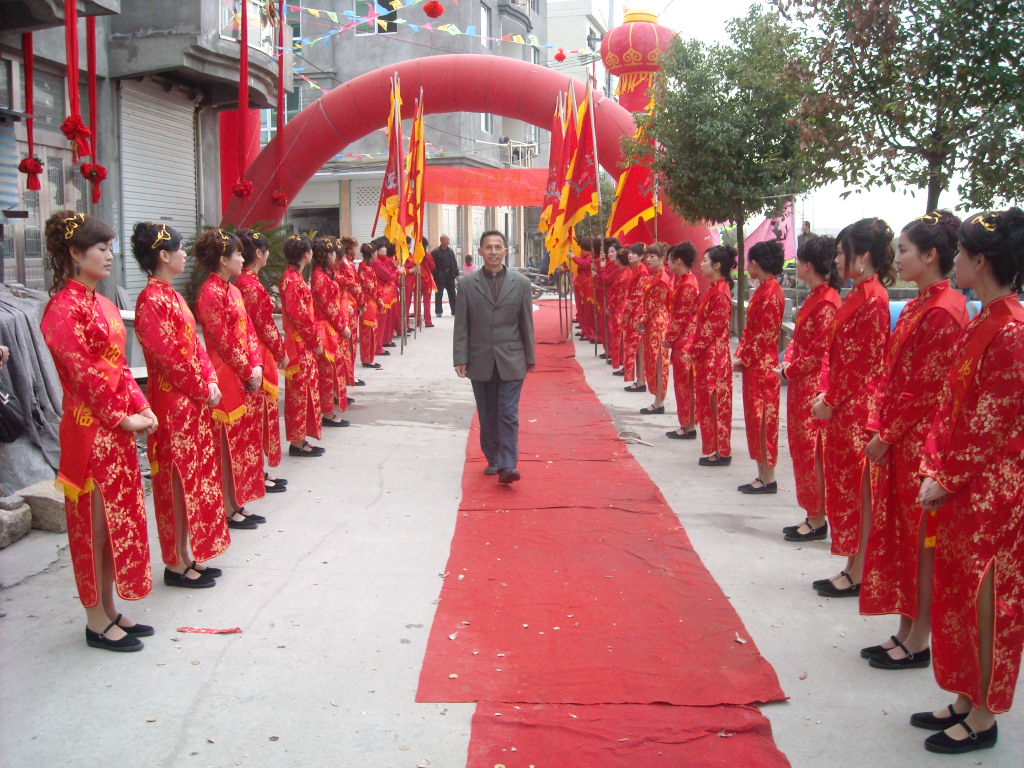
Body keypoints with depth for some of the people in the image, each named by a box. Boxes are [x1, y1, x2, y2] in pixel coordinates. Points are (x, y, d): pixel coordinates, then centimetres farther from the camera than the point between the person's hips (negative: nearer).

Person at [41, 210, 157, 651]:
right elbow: (83, 374, -17)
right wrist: (122, 417, -15)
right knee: (94, 523, 1)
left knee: (118, 517, 14)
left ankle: (110, 610, 25)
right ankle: (97, 621, 14)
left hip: (118, 427, 9)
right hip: (90, 428, -9)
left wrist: (142, 408, 1)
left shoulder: (103, 304, 13)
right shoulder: (64, 307, -13)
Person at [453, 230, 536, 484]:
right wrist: (460, 358, -3)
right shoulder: (468, 284, 2)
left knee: (508, 415, -6)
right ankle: (493, 459, 25)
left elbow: (527, 323, 5)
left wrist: (530, 357, 8)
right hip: (480, 361, 1)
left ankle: (507, 465, -7)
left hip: (511, 361, -1)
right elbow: (461, 325, 2)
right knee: (487, 415, 11)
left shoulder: (521, 283, 2)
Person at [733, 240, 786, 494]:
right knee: (756, 421, 12)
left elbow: (765, 335, -19)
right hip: (753, 366, 9)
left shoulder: (771, 293, -16)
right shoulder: (763, 290, 13)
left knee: (763, 421, -3)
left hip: (762, 367, -9)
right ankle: (763, 475, 19)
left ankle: (768, 479, 5)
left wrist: (744, 359, -12)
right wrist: (740, 356, 7)